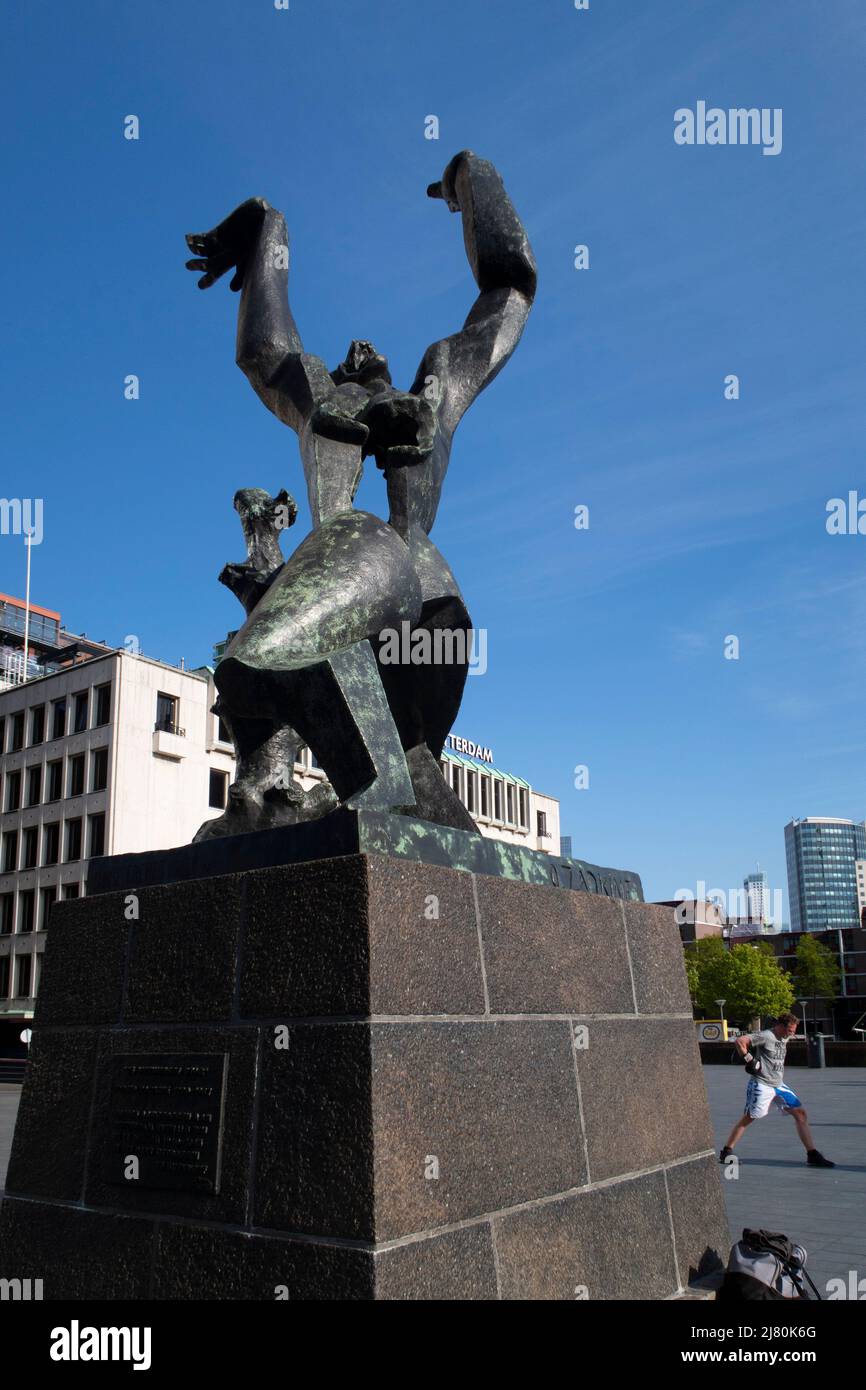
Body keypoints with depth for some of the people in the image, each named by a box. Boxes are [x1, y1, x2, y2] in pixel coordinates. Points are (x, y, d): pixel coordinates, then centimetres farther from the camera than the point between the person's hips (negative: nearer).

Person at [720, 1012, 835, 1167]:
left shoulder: (785, 1039, 12)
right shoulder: (765, 1036, -15)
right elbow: (739, 1042, -24)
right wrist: (749, 1059, -21)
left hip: (779, 1085, 8)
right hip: (761, 1084, -8)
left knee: (801, 1113, 0)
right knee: (748, 1118, -5)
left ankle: (812, 1155, 5)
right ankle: (726, 1152, 4)